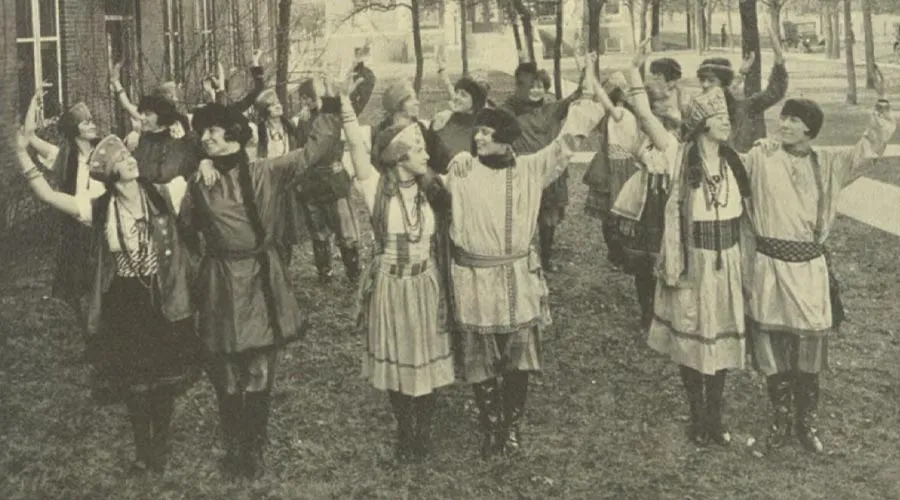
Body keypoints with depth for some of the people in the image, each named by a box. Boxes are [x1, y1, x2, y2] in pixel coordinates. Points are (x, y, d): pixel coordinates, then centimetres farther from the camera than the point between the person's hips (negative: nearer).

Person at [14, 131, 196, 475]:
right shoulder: (99, 209, -8)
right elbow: (47, 195, -14)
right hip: (124, 308, 0)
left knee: (164, 381, 12)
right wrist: (23, 153, -19)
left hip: (163, 304, 0)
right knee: (133, 382, 11)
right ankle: (142, 452, 32)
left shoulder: (161, 197, -7)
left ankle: (160, 448, 34)